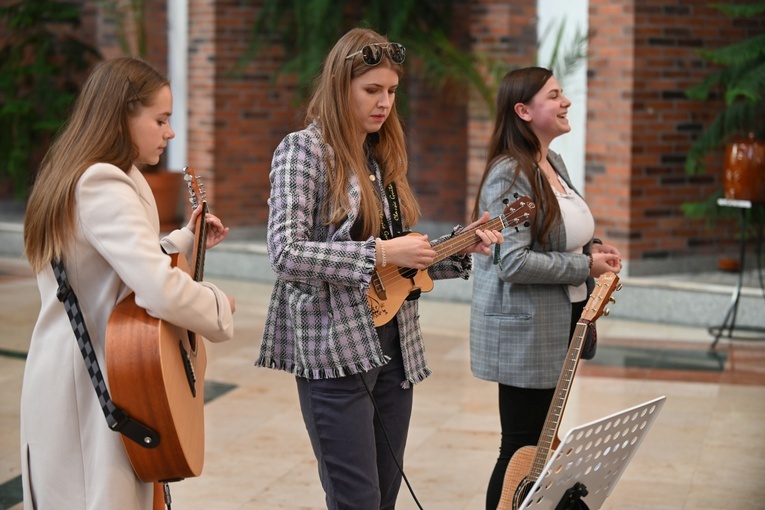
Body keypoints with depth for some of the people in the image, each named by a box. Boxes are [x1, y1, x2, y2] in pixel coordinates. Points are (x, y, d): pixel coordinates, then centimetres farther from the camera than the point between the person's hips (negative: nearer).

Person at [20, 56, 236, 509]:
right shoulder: (104, 187, -21)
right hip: (95, 382, -10)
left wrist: (187, 240, 19)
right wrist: (220, 305, -15)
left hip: (77, 367, 10)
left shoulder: (75, 177, 11)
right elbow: (160, 290, -32)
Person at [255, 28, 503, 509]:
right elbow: (286, 253, -19)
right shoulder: (305, 149, -8)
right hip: (335, 350, -7)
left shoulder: (384, 155, 13)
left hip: (394, 347, 7)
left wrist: (461, 247, 2)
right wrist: (381, 254, -20)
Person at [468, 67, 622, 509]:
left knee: (546, 442, 16)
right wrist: (585, 266, -18)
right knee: (522, 449, -1)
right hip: (525, 331, -9)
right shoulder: (509, 175, -19)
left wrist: (593, 246, 3)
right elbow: (513, 262, -26)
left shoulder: (554, 164, 9)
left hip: (561, 325, 9)